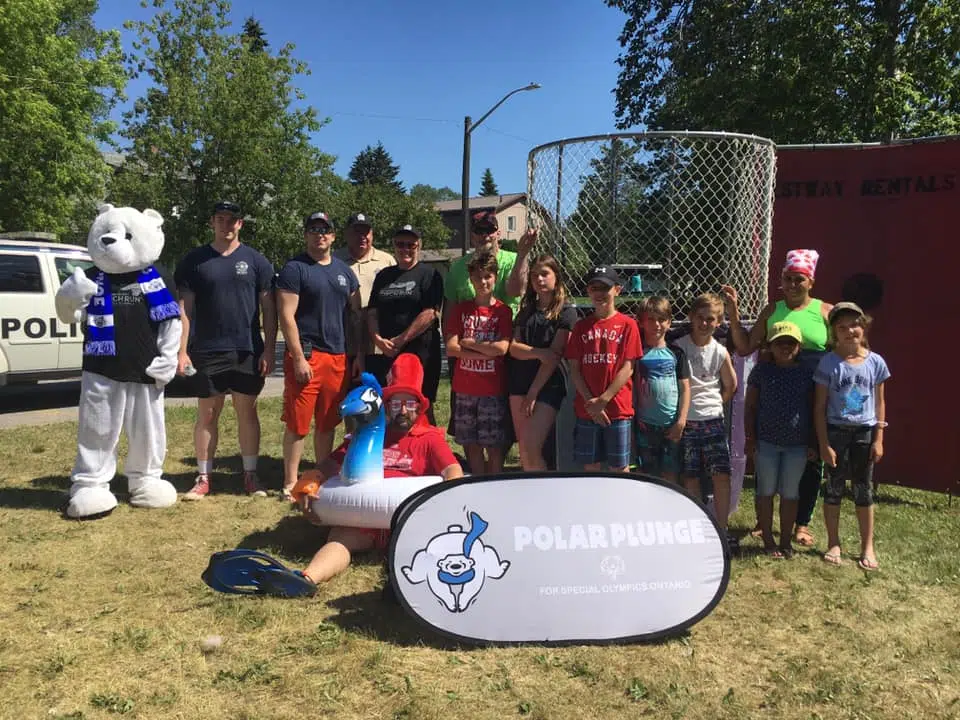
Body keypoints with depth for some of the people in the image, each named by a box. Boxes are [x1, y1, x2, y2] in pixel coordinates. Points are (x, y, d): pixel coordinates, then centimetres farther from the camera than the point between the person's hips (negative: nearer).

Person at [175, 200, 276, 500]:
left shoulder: (255, 260, 5)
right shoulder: (195, 260, 5)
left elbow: (269, 308, 3)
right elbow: (185, 308, 3)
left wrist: (269, 350, -3)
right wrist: (182, 350, -4)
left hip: (247, 351, 0)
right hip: (206, 352, 0)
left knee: (247, 412, 7)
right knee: (207, 414, 6)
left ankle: (250, 475, 17)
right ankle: (203, 478, 15)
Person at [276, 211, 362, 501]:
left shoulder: (344, 271, 15)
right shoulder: (294, 269, -3)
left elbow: (355, 315, 16)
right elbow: (286, 316, -9)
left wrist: (358, 355, 9)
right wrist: (299, 358, -14)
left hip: (339, 357, 5)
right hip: (306, 355, -5)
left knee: (327, 423, 12)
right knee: (298, 424, -2)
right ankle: (291, 482, 9)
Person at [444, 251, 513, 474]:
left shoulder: (502, 311, -1)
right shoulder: (461, 309, 6)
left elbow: (501, 348, -14)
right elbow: (450, 348, -3)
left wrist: (469, 343, -6)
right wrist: (485, 352, -11)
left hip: (493, 389, -3)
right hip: (464, 388, 3)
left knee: (494, 445, 3)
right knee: (471, 444, 10)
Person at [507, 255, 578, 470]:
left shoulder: (566, 312, -2)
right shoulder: (526, 310, 15)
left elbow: (554, 356, -9)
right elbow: (513, 347, 4)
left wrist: (533, 393, -12)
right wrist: (538, 352, -16)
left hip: (548, 387, -5)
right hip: (520, 385, 5)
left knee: (532, 448, -14)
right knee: (523, 450, 6)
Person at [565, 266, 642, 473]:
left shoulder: (627, 324, 0)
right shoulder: (581, 326, 9)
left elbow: (627, 369, -6)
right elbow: (574, 369, 4)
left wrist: (603, 400, -12)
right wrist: (590, 402, -8)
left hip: (618, 409, -3)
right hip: (586, 409, 3)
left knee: (619, 468, 5)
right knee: (590, 467, 10)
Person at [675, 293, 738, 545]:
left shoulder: (720, 352, 3)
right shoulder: (679, 347, -3)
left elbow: (730, 385, 16)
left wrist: (715, 404, 8)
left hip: (713, 420, 2)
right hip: (686, 420, -1)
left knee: (722, 474, -4)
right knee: (690, 477, 3)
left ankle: (722, 528, 7)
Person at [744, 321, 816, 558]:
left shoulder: (806, 373, 2)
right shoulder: (762, 370, -1)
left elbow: (813, 409, 7)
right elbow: (750, 406, 1)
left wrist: (812, 441, 5)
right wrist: (750, 438, -4)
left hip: (797, 444, 1)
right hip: (766, 442, -1)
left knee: (790, 494, 10)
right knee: (766, 491, 8)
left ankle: (786, 540, 23)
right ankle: (768, 540, 19)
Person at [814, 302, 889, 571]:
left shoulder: (875, 362, -1)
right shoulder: (828, 362, -7)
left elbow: (879, 403, 5)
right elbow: (820, 406, -5)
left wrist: (878, 439, 0)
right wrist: (824, 444, -8)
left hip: (864, 432, 1)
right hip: (835, 431, -1)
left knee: (864, 490, 9)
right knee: (834, 488, 8)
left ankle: (867, 547, 21)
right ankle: (833, 544, 21)